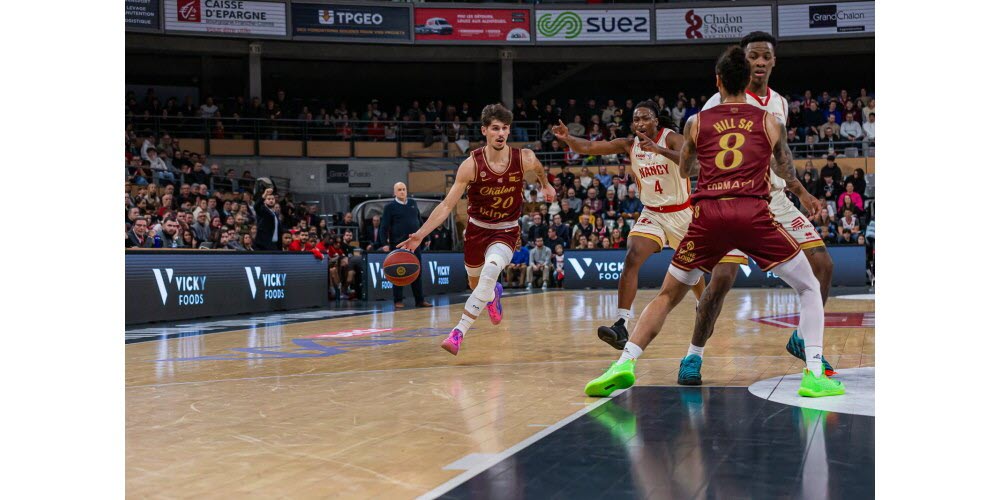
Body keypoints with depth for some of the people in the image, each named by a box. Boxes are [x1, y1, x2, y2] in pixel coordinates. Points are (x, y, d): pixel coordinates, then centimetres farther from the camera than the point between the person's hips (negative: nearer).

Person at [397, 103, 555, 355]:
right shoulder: (471, 164, -21)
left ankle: (459, 332, -25)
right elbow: (447, 205, -19)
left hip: (506, 231, -1)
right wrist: (420, 234, -28)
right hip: (477, 228, 2)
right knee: (475, 283, 20)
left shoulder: (524, 158, -18)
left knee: (490, 271, -31)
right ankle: (494, 294, 60)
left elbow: (538, 168, 10)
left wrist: (546, 185, 28)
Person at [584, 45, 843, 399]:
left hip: (708, 215, 1)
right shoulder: (769, 122, 16)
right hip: (754, 214, -1)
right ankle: (814, 375, 4)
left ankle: (625, 362, -1)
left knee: (668, 295, 15)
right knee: (809, 289, 17)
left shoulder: (696, 122, 17)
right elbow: (789, 175, 31)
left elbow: (685, 170, 34)